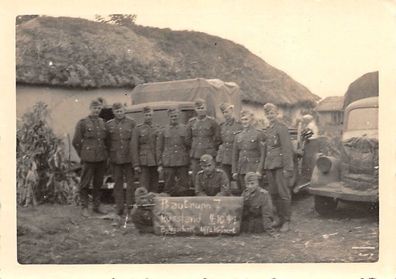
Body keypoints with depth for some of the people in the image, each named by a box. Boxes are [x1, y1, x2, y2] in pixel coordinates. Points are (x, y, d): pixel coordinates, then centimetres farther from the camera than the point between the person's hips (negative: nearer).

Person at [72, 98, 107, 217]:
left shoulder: (102, 122, 12)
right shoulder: (82, 123, -2)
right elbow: (76, 141, 1)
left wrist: (104, 154, 12)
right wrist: (83, 155, 2)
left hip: (101, 158, 5)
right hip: (89, 159, -5)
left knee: (98, 184, 11)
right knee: (85, 184, 0)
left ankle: (97, 206, 20)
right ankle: (84, 208, 7)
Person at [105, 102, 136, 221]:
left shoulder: (131, 123, 2)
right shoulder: (109, 125, 5)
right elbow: (107, 142, 8)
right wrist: (109, 155, 2)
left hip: (129, 158, -1)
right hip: (115, 159, 1)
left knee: (130, 182, 1)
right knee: (118, 184, 6)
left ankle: (130, 206, 9)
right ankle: (119, 210, 12)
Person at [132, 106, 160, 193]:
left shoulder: (157, 129, 9)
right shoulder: (138, 129, 2)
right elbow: (134, 147, -1)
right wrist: (136, 165, -7)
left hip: (155, 162, 3)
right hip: (143, 162, -3)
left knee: (154, 188, 6)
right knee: (144, 188, -5)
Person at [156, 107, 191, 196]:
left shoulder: (185, 129, 8)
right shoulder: (163, 131, 7)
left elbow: (190, 145, 11)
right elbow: (159, 149, 8)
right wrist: (160, 164, 3)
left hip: (182, 163, 0)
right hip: (168, 164, 0)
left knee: (182, 188, 1)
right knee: (168, 188, 1)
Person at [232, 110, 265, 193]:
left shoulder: (258, 134, 0)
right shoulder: (238, 136, 13)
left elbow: (263, 154, -4)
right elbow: (235, 155, 16)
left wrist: (259, 170, -11)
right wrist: (234, 171, 9)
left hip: (254, 170, -4)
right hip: (242, 171, 4)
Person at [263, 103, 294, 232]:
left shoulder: (281, 128, -8)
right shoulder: (268, 129, 15)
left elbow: (287, 148, -12)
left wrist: (287, 168, -17)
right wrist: (265, 166, 18)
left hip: (280, 165, -8)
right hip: (269, 165, 8)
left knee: (283, 193, -5)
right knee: (273, 193, 11)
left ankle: (286, 221, 2)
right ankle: (280, 217, 22)